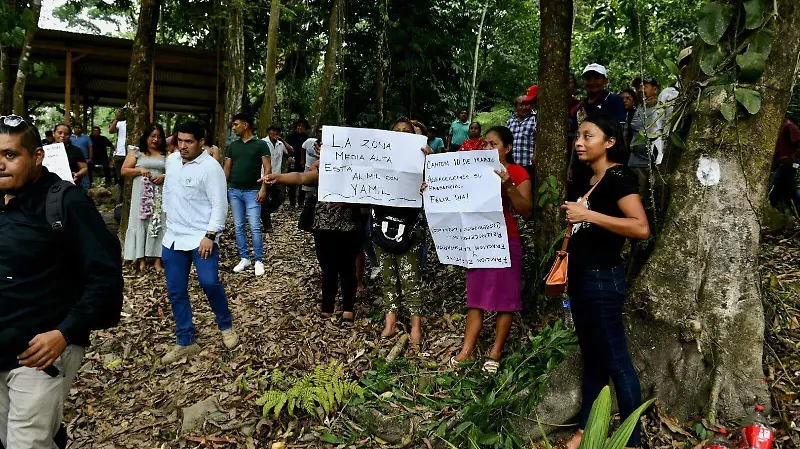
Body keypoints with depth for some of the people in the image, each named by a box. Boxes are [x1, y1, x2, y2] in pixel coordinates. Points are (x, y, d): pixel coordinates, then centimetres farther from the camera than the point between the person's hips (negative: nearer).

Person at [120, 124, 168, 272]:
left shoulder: (166, 155, 11)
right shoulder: (136, 153, 9)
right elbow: (124, 171, 6)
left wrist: (164, 176, -11)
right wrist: (140, 170, -10)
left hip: (160, 194, 0)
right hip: (142, 194, 0)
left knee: (158, 223, -2)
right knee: (140, 222, -1)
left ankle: (157, 258, 0)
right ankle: (142, 258, 3)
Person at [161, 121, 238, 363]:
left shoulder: (211, 167, -15)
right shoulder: (171, 160, 7)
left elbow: (219, 205, -18)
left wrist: (210, 236, -22)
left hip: (201, 237, -6)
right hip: (173, 237, 7)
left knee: (209, 282, -20)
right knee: (176, 292, 7)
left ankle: (226, 325, 8)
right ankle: (186, 342, 20)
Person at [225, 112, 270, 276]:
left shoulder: (260, 144, -1)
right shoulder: (232, 146, 11)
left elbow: (267, 168, -6)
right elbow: (227, 168, 12)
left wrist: (263, 188, -15)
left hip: (252, 191, -5)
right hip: (234, 191, 5)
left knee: (255, 227, -7)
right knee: (239, 227, 8)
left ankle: (259, 261, 2)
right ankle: (244, 258, 17)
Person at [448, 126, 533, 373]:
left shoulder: (518, 173, -4)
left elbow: (527, 211, -12)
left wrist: (508, 186, -24)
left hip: (505, 241, -5)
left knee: (504, 297, 4)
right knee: (475, 296, 9)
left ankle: (496, 352, 15)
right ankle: (467, 350, 14)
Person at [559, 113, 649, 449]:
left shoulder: (618, 176, -12)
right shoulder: (588, 181, 14)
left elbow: (641, 228, -24)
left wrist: (588, 215, -25)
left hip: (603, 278, -9)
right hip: (580, 277, 9)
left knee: (616, 361, 0)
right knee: (591, 358, 16)